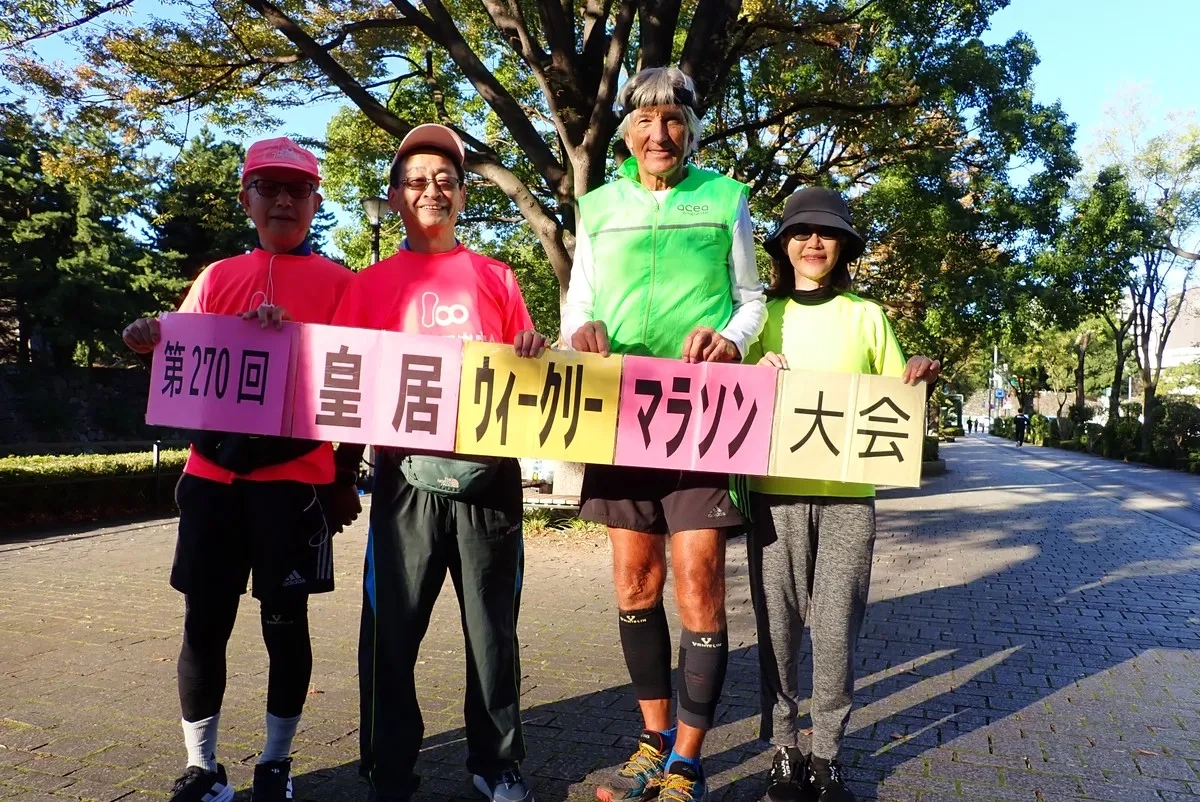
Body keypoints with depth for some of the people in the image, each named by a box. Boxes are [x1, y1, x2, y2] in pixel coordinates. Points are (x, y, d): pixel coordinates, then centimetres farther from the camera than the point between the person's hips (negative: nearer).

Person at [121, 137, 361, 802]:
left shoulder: (337, 283, 4)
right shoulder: (215, 279, 13)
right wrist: (154, 343, -8)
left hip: (295, 476, -3)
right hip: (212, 473, 3)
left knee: (285, 622, 4)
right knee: (204, 623, 5)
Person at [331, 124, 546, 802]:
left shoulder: (496, 277, 12)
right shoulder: (372, 283, 11)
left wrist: (535, 354, -8)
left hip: (490, 475, 0)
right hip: (407, 476, 0)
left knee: (493, 627, 7)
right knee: (392, 631, 4)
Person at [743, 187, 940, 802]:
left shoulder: (866, 317, 11)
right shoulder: (762, 315, 10)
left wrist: (917, 381, -9)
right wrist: (757, 372, -9)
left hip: (848, 494, 0)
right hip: (775, 492, 0)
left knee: (836, 629, 1)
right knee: (777, 626, 3)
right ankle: (784, 751, 18)